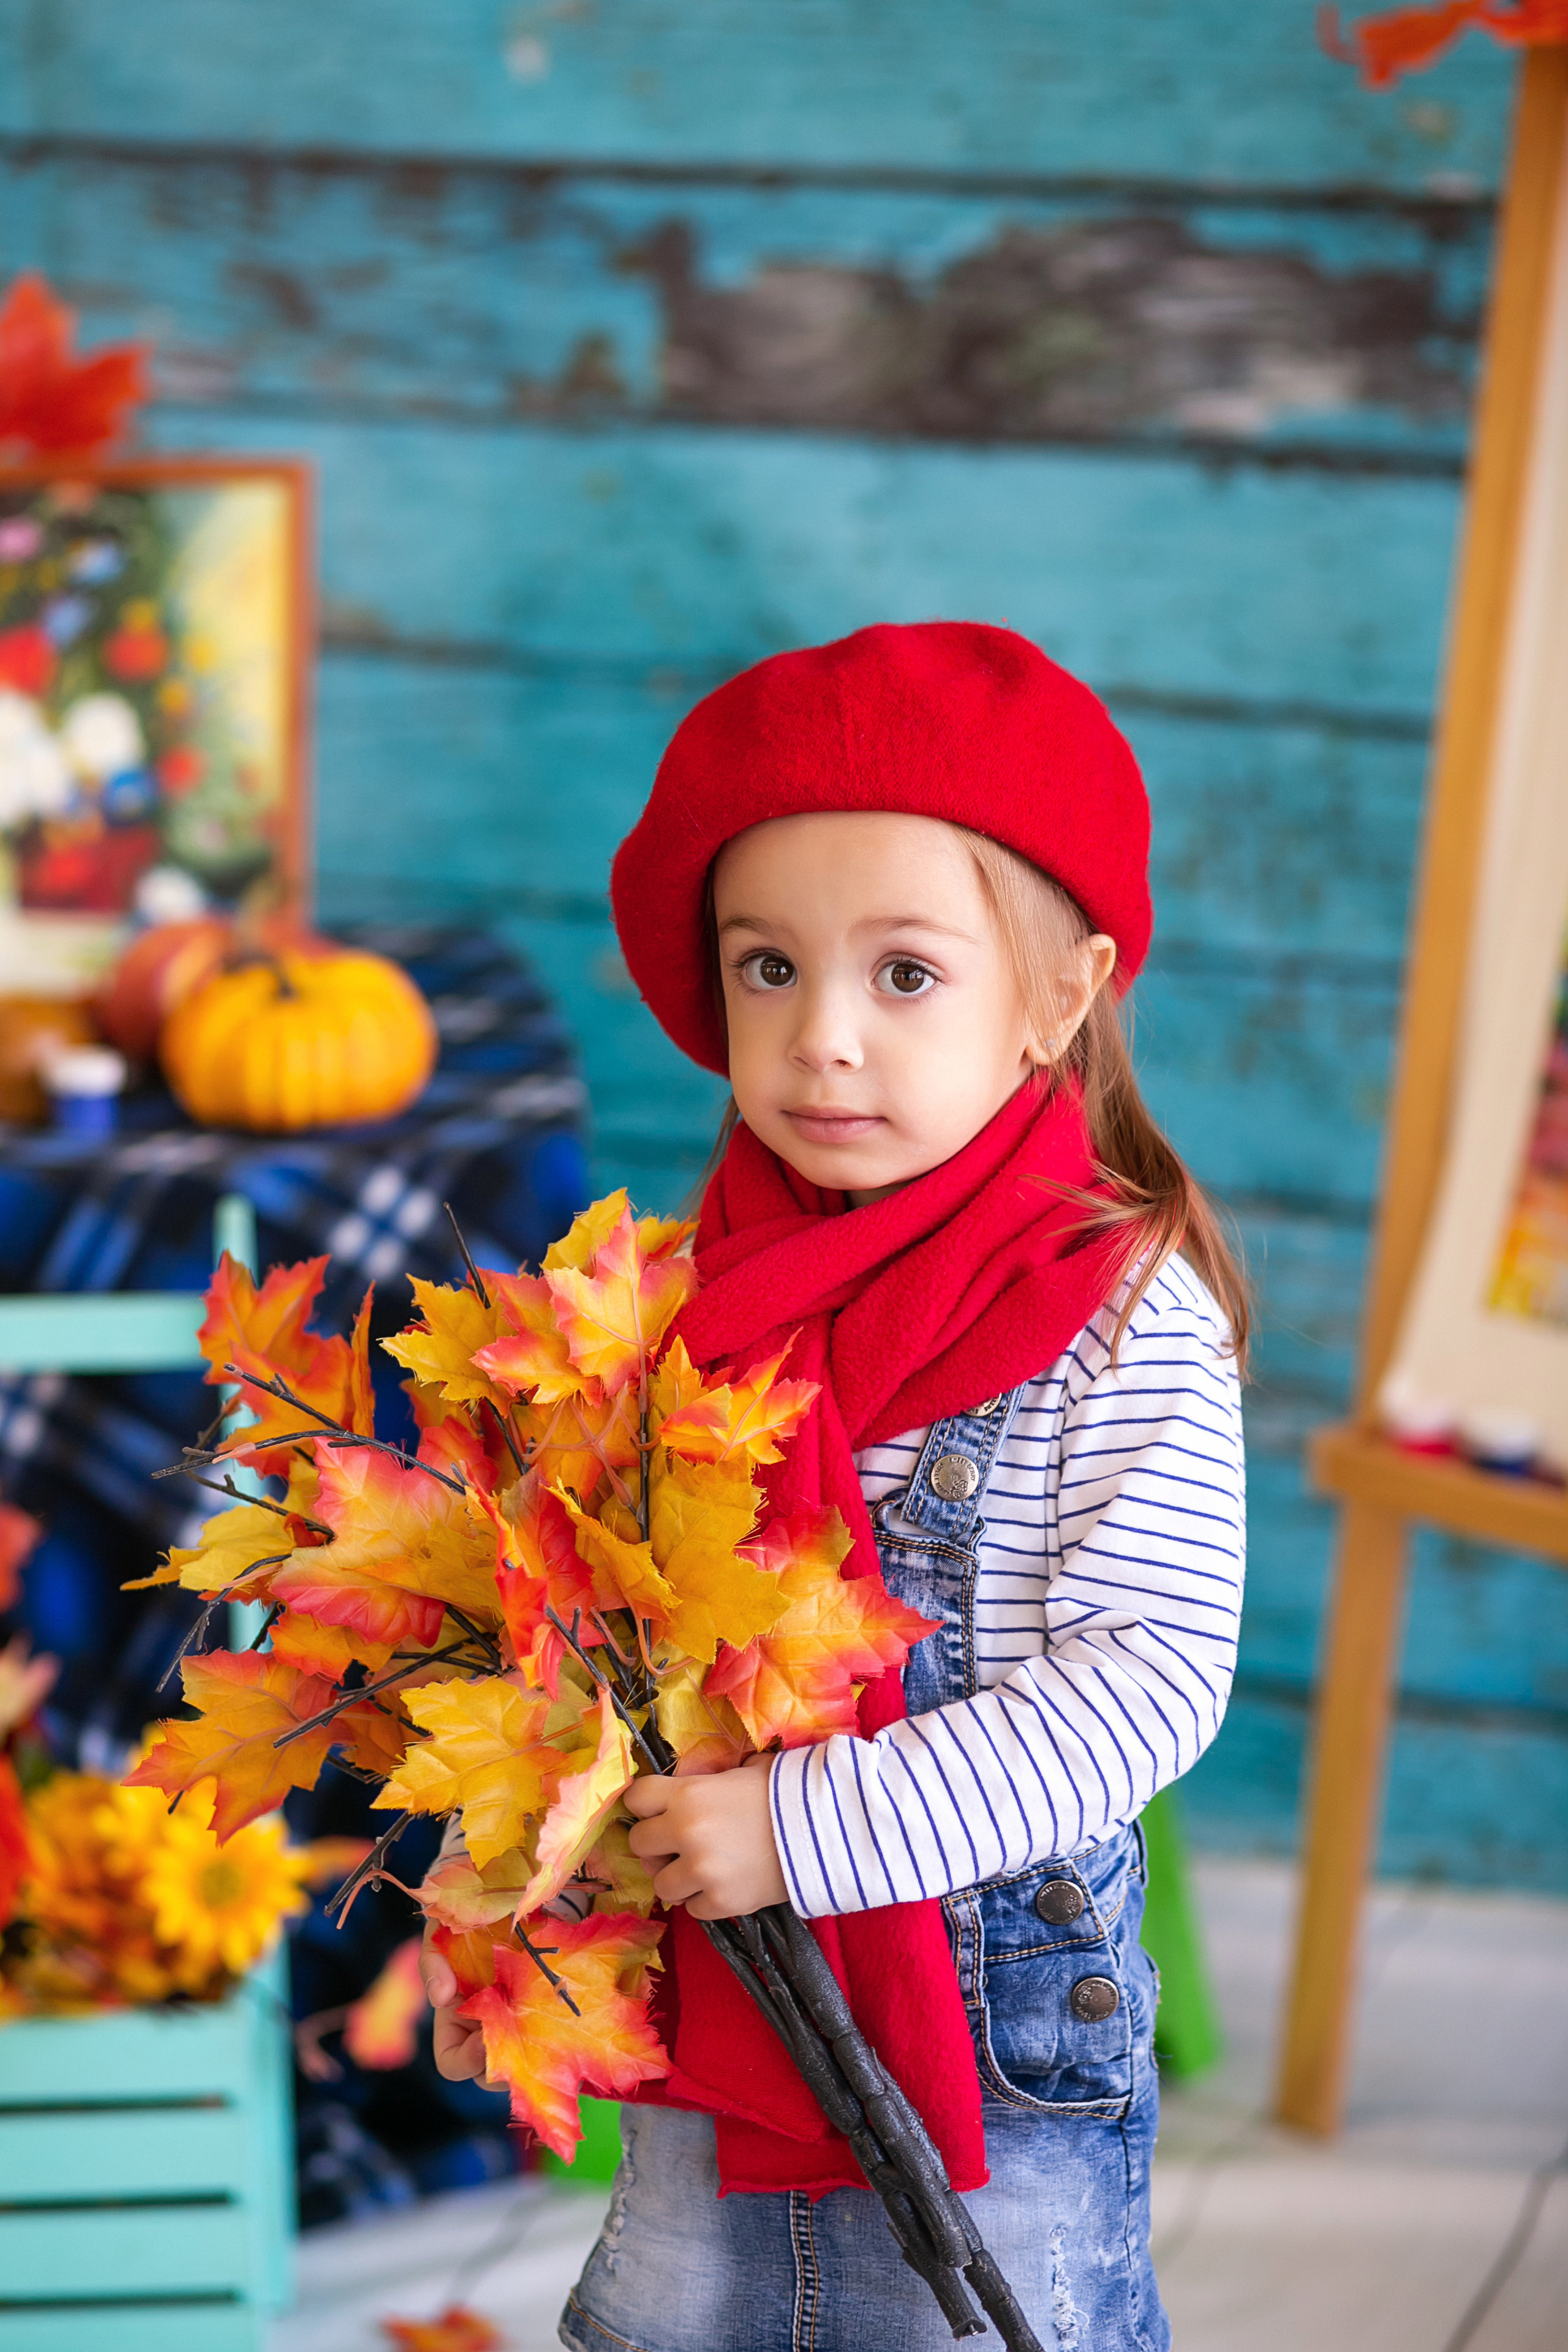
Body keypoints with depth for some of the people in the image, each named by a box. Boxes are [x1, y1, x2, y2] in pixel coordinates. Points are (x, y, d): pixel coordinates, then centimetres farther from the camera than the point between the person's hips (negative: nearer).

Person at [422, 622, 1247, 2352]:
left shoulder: (1124, 1311, -17)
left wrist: (809, 1826, -25)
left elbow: (1150, 1677, -22)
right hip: (709, 2014, 5)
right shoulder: (709, 1290, -2)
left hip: (1004, 2030, -5)